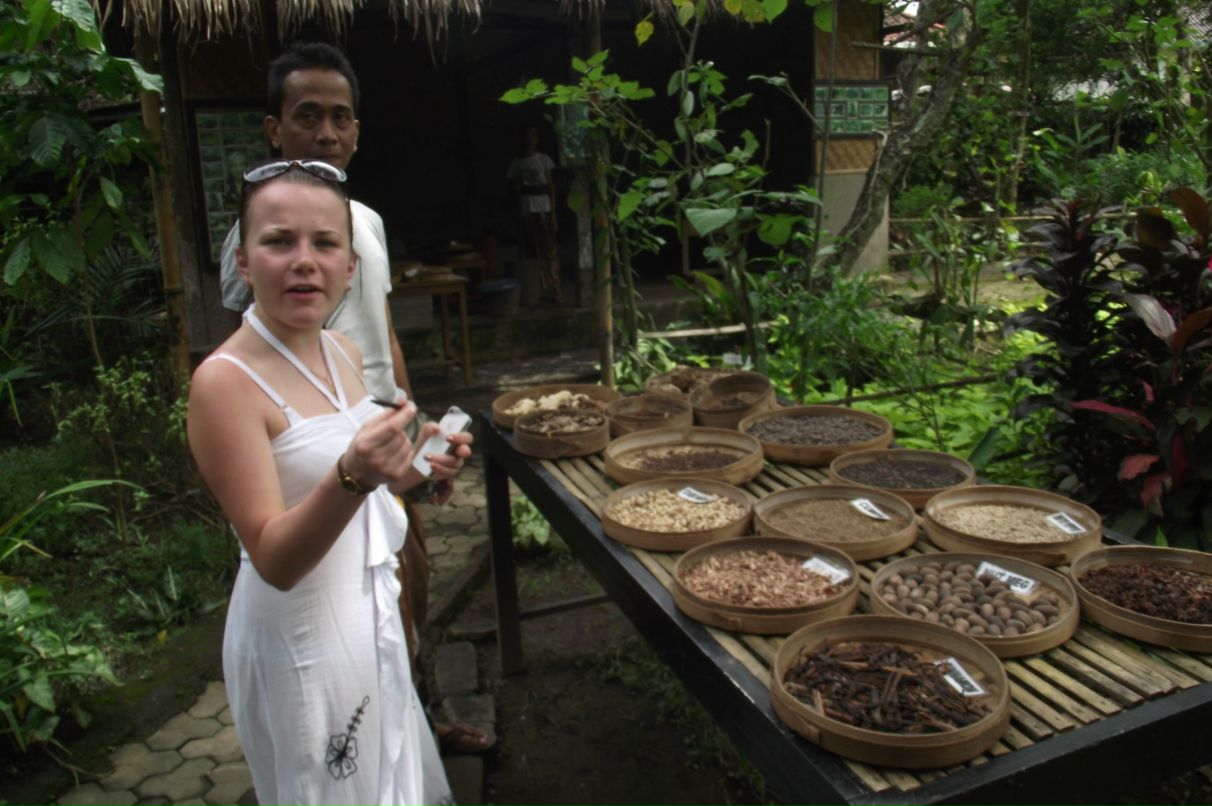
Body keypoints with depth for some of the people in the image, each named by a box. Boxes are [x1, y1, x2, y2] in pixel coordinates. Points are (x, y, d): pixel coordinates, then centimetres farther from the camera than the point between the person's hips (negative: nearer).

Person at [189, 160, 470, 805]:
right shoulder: (225, 382, -22)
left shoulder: (345, 353, 0)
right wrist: (352, 478, -40)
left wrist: (417, 469, 0)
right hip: (301, 637, -7)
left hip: (370, 612, 7)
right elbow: (273, 560, -24)